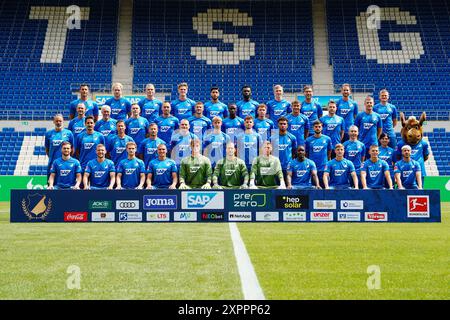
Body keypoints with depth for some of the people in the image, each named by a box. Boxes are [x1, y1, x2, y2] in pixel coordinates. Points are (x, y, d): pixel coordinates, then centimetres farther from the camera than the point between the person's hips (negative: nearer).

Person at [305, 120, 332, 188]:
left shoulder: (327, 139, 4)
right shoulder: (308, 140, 4)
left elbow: (329, 153, 14)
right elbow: (306, 154, 13)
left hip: (324, 168, 0)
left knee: (324, 187, 0)